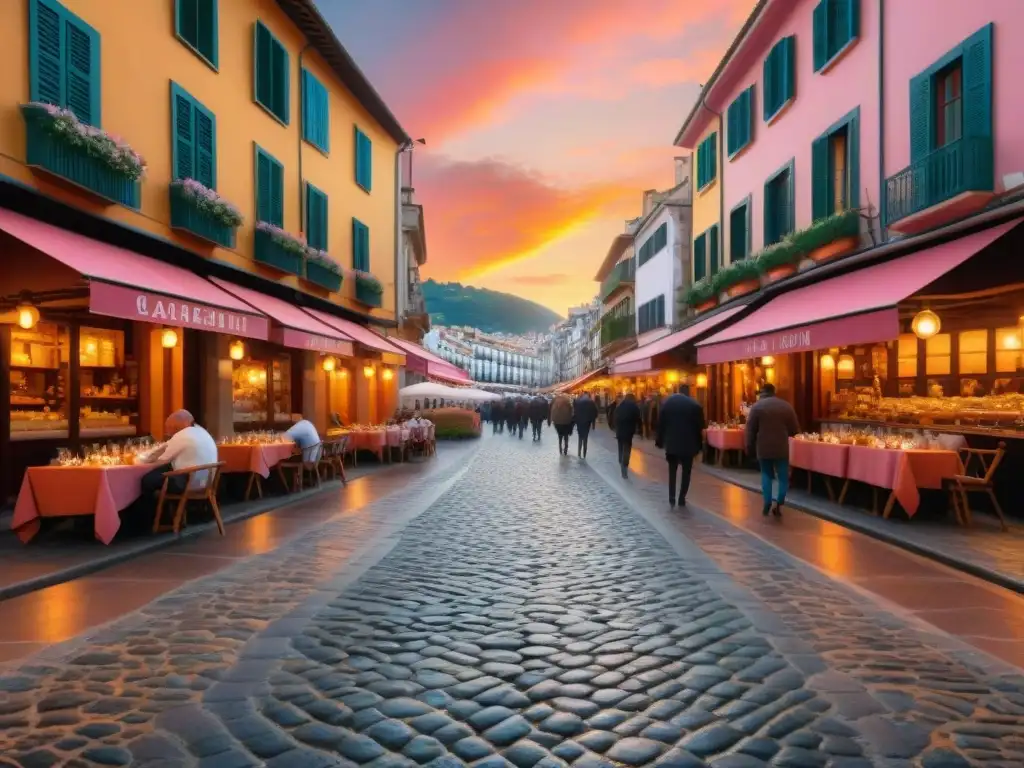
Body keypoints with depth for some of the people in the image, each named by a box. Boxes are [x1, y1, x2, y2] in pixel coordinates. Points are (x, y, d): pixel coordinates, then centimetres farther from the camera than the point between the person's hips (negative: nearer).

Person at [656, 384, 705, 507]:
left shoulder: (667, 402, 0)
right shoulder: (695, 405, -4)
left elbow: (660, 423, 0)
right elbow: (699, 426, -3)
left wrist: (659, 441, 6)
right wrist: (699, 445, 4)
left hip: (671, 443, 1)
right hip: (688, 444, -1)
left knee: (672, 471, 12)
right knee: (686, 472, 8)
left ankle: (672, 499, 3)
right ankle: (682, 499, 6)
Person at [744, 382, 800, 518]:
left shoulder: (756, 406, -3)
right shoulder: (786, 406, 1)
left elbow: (750, 430, -3)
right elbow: (795, 430, 3)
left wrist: (750, 448, 8)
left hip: (763, 448, 0)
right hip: (781, 448, 0)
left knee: (766, 475, 13)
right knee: (783, 477, 8)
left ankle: (767, 505, 10)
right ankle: (778, 504, -6)